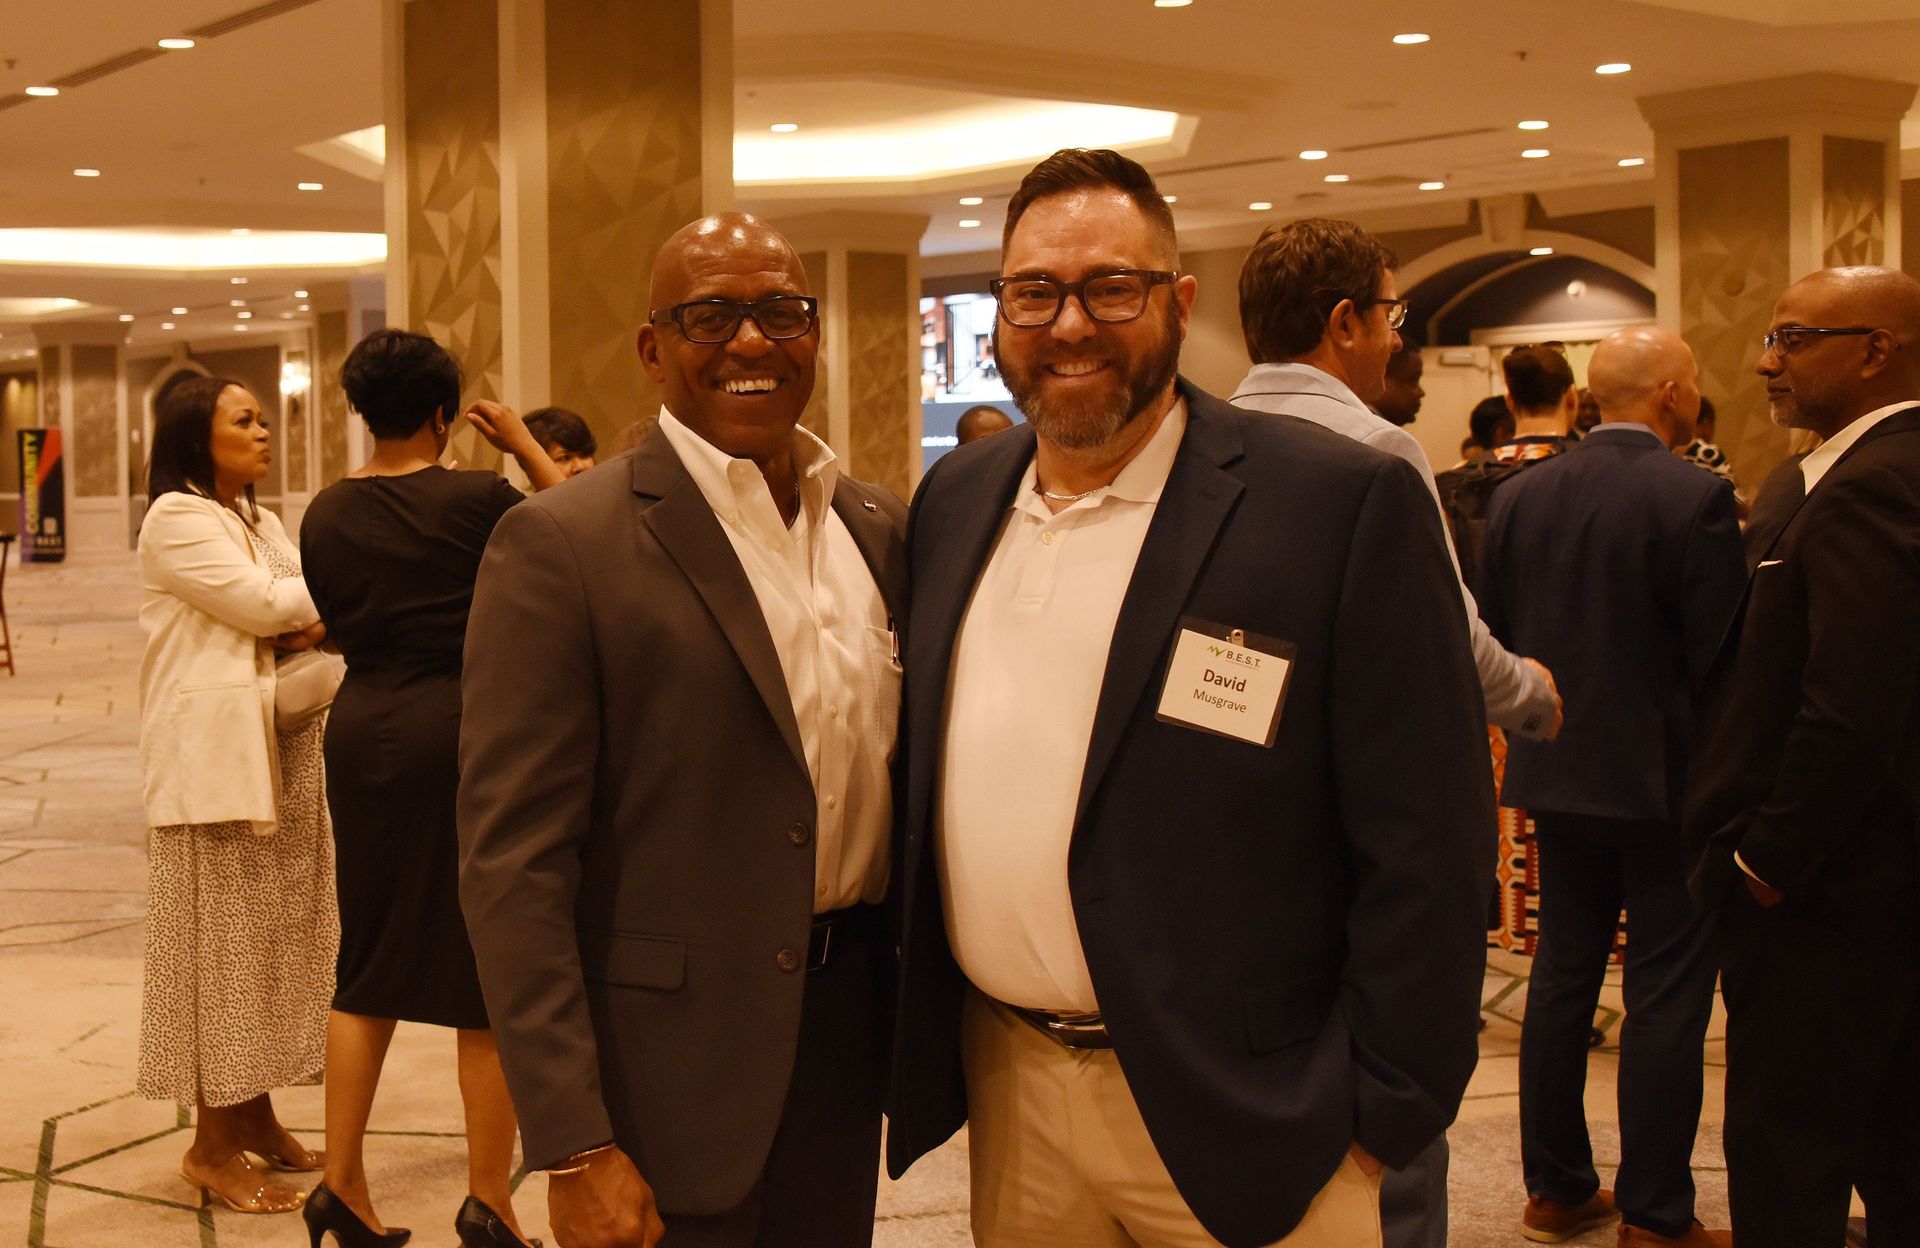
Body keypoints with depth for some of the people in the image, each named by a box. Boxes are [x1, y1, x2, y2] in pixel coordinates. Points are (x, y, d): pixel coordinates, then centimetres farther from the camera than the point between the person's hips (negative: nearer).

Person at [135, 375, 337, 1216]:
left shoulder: (258, 521, 19)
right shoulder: (176, 519, -9)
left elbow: (298, 618, 13)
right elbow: (260, 603, -17)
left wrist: (302, 623, -10)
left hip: (283, 750, 8)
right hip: (215, 756, -8)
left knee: (272, 931, 10)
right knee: (221, 939, -4)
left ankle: (256, 1116, 19)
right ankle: (213, 1145, 3)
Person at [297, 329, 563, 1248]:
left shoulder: (326, 512, 3)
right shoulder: (477, 499, -12)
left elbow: (335, 623, 13)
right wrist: (526, 447, 6)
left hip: (363, 728, 5)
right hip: (465, 728, -5)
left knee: (368, 961, 16)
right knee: (487, 964, 4)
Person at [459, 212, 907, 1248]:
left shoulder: (883, 529, 6)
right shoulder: (561, 545, -12)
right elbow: (513, 860, -14)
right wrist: (573, 1147, -17)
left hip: (850, 1036, 6)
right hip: (673, 1073, -5)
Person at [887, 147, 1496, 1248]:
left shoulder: (1345, 505, -12)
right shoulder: (956, 499, 6)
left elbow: (1424, 851, -11)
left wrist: (1381, 1117, -11)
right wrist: (916, 1038, 11)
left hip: (1231, 1118, -5)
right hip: (1003, 1086, 5)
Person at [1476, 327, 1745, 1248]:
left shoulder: (1518, 495, 2)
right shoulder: (1694, 498, -16)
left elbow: (1493, 641, 7)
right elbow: (1720, 660, -17)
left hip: (1556, 778, 6)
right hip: (1667, 781, -6)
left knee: (1561, 979, 14)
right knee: (1665, 999, 3)